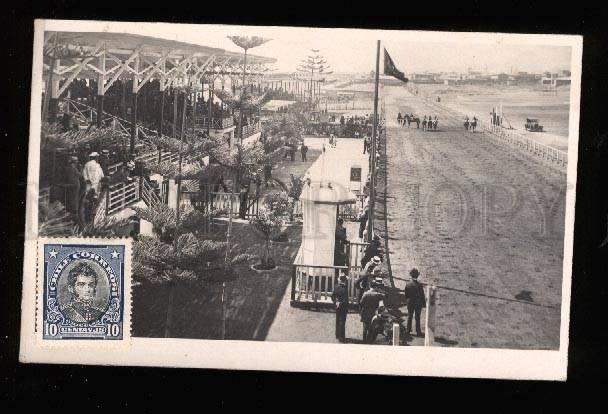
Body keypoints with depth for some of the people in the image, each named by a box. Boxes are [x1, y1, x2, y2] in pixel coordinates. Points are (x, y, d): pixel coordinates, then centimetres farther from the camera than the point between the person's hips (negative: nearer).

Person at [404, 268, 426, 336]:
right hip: (418, 303, -3)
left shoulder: (407, 284, -9)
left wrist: (406, 301, 14)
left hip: (410, 303, 3)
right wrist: (424, 303, -1)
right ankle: (418, 332, 12)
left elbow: (405, 294, 0)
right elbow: (422, 295, -12)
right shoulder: (419, 285, -18)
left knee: (409, 316, 17)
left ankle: (408, 330, 24)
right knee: (417, 317, 6)